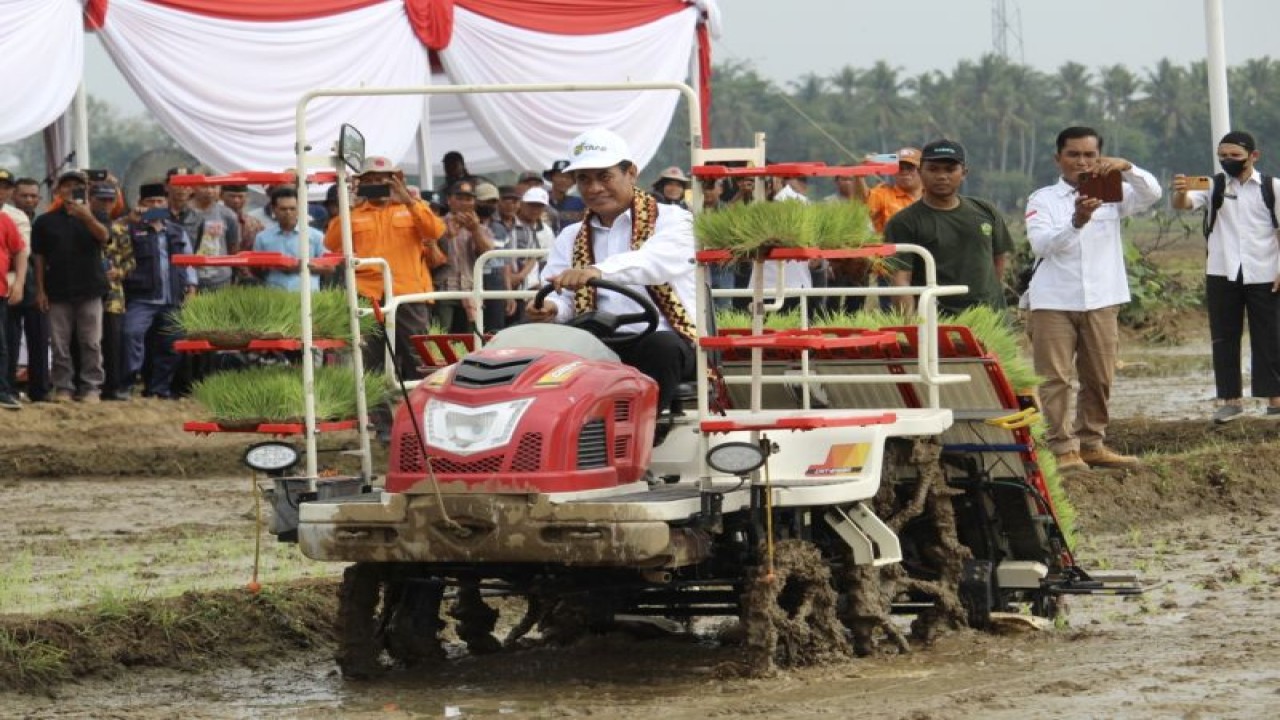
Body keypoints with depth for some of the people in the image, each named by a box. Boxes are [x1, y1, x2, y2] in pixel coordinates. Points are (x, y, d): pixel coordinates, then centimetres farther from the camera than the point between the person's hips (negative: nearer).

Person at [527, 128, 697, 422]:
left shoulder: (669, 219, 5)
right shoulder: (570, 239, 22)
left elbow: (658, 261, -18)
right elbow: (561, 298, 9)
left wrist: (599, 271, -38)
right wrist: (550, 309, -19)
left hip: (666, 343, -3)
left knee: (661, 346, -37)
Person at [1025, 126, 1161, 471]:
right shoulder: (1042, 199, 2)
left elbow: (1151, 194, -9)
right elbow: (1041, 244, -14)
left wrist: (1126, 168, -28)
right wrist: (1077, 221, -31)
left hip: (1101, 300, 3)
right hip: (1054, 301, -3)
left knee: (1100, 378, 9)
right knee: (1055, 378, -6)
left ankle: (1091, 444, 20)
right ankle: (1062, 448, -3)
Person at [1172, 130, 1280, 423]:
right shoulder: (1214, 187, 4)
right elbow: (1183, 204, -13)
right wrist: (1181, 192, -37)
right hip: (1222, 275, 2)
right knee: (1224, 338, 4)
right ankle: (1231, 399, 11)